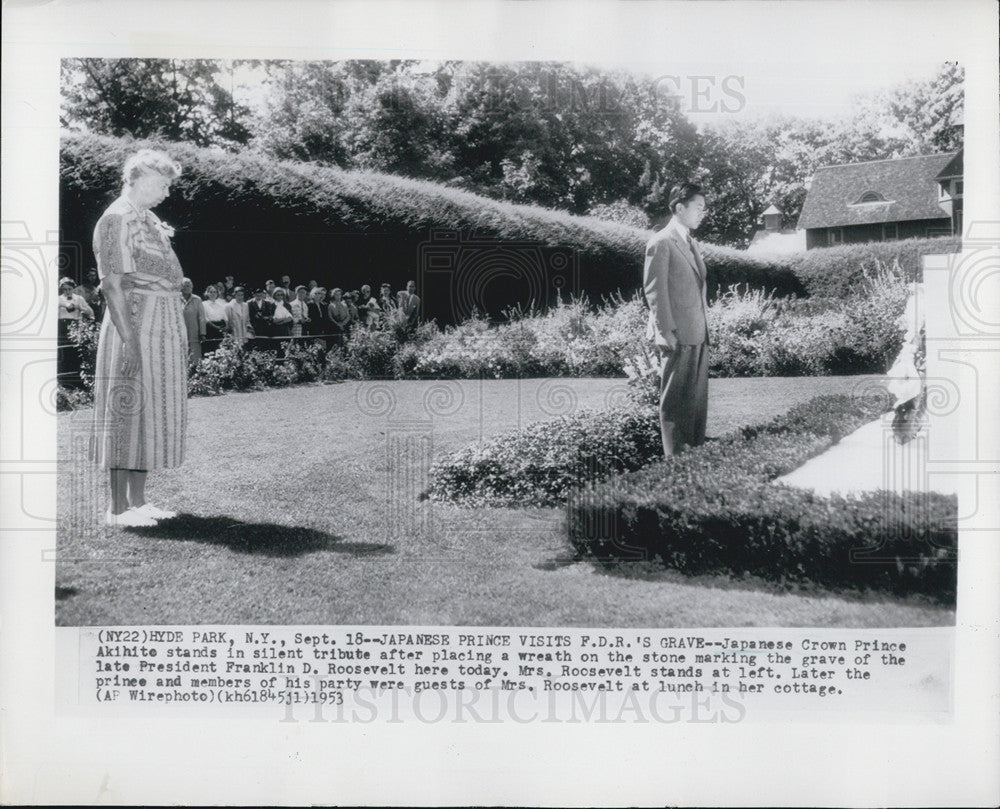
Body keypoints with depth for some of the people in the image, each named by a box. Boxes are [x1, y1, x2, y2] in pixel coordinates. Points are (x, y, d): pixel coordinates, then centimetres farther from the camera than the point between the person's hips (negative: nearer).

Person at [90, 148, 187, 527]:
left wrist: (177, 334, 17)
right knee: (127, 414, -5)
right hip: (136, 328, -9)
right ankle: (118, 507, 1)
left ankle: (138, 501, 18)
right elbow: (113, 285, -16)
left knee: (153, 413, 11)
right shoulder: (117, 219, -10)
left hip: (164, 330, 9)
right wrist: (128, 339, -22)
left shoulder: (150, 220, 19)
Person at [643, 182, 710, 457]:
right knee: (675, 399, -4)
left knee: (698, 397, 11)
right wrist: (666, 331, -17)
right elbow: (654, 290, -12)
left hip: (698, 333, 9)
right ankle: (675, 456, 1)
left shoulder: (692, 243, 19)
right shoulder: (661, 243, -8)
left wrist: (705, 326, 16)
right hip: (677, 336, -9)